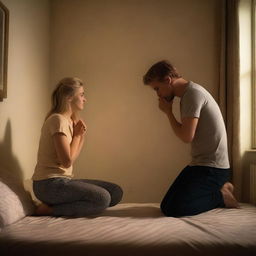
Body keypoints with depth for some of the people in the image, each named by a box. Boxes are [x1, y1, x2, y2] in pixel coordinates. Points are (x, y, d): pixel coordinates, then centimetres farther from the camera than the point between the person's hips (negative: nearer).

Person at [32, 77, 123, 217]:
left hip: (63, 180, 9)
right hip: (49, 184, -9)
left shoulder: (70, 121, 14)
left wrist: (81, 134, 3)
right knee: (103, 199, -23)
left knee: (116, 192, 1)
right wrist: (77, 134, -7)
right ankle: (50, 209, -9)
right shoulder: (58, 119, -14)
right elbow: (67, 161, -20)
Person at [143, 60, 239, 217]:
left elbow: (187, 136, -20)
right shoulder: (188, 94, 15)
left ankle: (221, 196, 3)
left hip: (212, 167, -10)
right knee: (166, 206, 5)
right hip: (200, 163, 10)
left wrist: (168, 111, -9)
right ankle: (218, 189, 14)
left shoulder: (193, 92, -15)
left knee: (173, 210, -17)